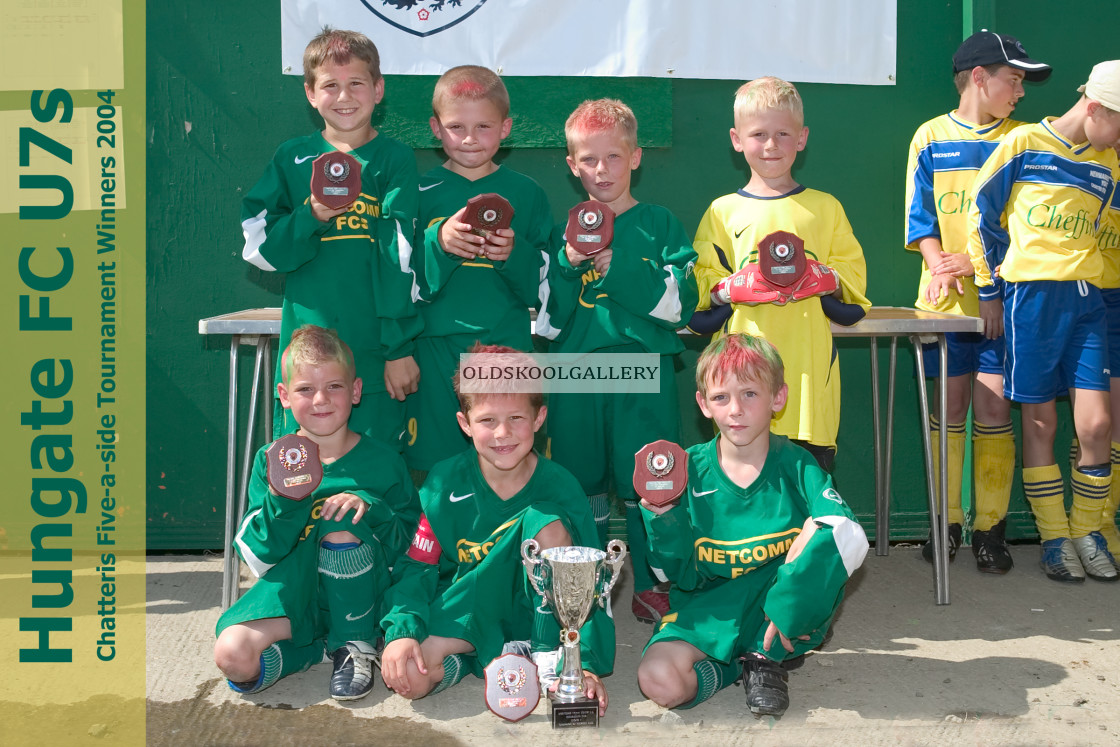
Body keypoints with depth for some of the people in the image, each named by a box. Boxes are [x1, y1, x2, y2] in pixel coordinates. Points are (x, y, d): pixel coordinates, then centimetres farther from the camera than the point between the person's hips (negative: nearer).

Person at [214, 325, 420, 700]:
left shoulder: (382, 461, -4)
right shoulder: (272, 460, -2)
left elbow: (413, 545, -2)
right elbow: (256, 557, -8)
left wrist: (369, 508, -21)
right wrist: (283, 499, -27)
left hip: (358, 598, 0)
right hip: (294, 591, 1)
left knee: (342, 520, -29)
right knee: (232, 657, -26)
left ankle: (356, 645, -10)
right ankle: (315, 648, 3)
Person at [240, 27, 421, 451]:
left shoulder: (394, 159, 3)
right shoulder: (292, 159, 8)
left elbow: (404, 256, -3)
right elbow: (259, 249, 4)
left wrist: (399, 347, -7)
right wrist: (312, 217, -14)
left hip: (375, 350, -2)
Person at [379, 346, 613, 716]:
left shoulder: (560, 487, -14)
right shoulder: (443, 484, -11)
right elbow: (416, 568, -7)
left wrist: (588, 663, -26)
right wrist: (402, 630, -26)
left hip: (533, 608, 0)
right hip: (463, 612, 1)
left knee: (548, 525, -28)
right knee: (407, 677, -27)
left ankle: (550, 655, -15)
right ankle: (500, 653, -3)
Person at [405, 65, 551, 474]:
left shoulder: (526, 193, 6)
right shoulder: (422, 191, 4)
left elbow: (540, 286, 3)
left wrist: (515, 254, -16)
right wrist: (437, 242, -19)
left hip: (506, 343, 1)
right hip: (436, 344, 0)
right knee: (435, 462, 3)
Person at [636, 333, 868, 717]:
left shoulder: (796, 465, -5)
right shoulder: (690, 469, -4)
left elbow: (849, 530, -21)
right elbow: (684, 577, -2)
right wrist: (663, 518, -16)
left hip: (786, 610, 1)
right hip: (711, 608, 0)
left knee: (839, 536, -27)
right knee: (658, 680, -30)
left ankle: (765, 656, -7)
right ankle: (734, 666, 5)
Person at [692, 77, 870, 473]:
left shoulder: (825, 207, 13)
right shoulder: (723, 211, 9)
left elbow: (853, 273, 13)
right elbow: (701, 283, 8)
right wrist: (728, 289, -12)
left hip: (809, 359, 1)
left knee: (813, 462, 1)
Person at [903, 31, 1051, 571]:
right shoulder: (931, 138, 7)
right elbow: (919, 217, 3)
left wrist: (976, 260, -12)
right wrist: (940, 266, -15)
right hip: (946, 299, 0)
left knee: (994, 410, -2)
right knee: (948, 409, 4)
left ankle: (990, 528, 9)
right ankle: (947, 523, 16)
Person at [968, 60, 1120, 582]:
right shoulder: (1024, 143, 1)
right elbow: (982, 213, 5)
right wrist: (990, 289, 5)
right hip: (1031, 298, -3)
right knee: (1040, 421, 2)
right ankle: (1054, 538, 15)